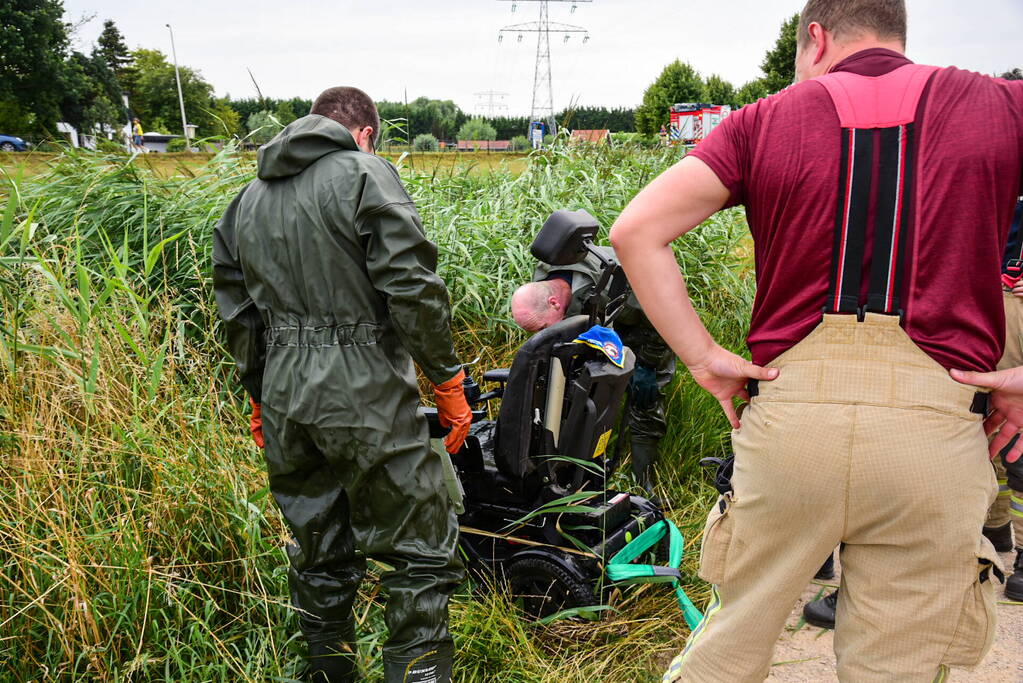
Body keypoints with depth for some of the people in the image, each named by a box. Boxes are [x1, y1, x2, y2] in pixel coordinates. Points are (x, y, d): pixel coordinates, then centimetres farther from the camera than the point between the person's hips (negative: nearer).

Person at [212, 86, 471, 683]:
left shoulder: (248, 198, 16)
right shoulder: (366, 173, -5)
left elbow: (236, 313, 18)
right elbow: (413, 288, -15)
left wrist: (261, 397, 26)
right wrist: (448, 380, -7)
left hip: (284, 399, 7)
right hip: (366, 398, -7)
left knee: (318, 555, 19)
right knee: (420, 553, 3)